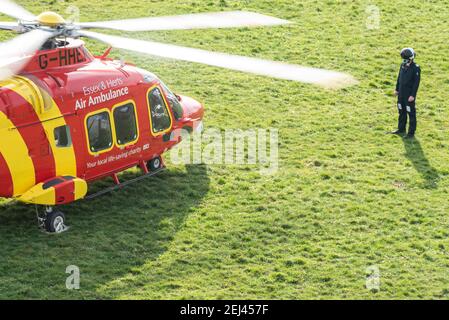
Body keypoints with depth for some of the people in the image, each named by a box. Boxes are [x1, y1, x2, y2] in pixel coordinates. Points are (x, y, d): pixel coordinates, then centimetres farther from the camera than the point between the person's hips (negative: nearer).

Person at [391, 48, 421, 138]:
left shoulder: (416, 68, -17)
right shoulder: (403, 65, 4)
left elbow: (416, 83, -17)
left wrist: (413, 95, -19)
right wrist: (397, 89, 16)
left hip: (409, 94, -7)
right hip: (401, 93, 7)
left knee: (411, 113, 0)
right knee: (402, 111, 18)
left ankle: (411, 132, 8)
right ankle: (401, 129, 31)